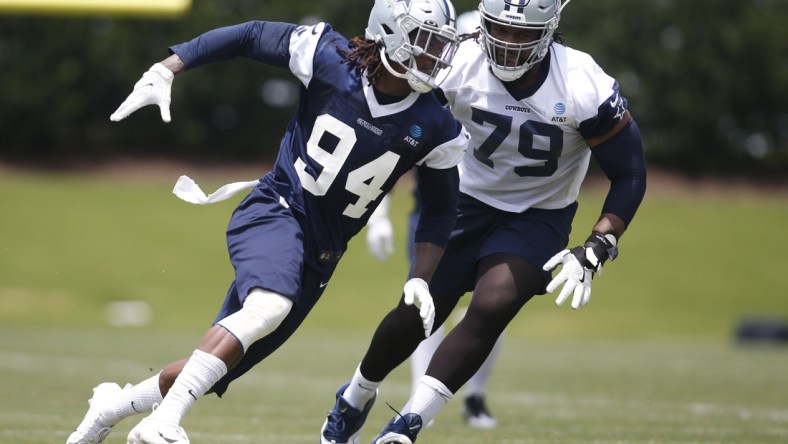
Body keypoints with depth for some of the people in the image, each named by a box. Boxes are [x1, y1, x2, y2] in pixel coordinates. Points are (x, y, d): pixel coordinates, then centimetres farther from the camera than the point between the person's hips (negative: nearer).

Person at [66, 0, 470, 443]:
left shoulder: (436, 130, -4)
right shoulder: (331, 60, -10)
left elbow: (440, 207, 10)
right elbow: (248, 37, 1)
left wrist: (421, 279, 0)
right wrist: (164, 71, -3)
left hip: (319, 255, 4)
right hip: (276, 209, -4)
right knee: (269, 305, -36)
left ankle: (114, 405, 25)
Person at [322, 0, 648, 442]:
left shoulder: (585, 88, -26)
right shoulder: (460, 64, -21)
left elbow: (630, 175, -16)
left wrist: (595, 252, -24)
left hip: (538, 218, -2)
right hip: (470, 203, 2)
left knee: (491, 308, -24)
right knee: (417, 314, 4)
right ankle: (357, 397, 35)